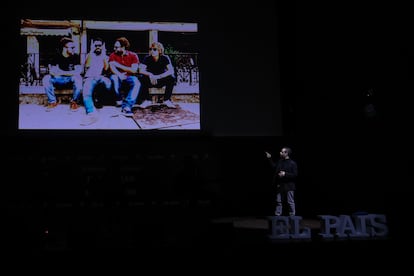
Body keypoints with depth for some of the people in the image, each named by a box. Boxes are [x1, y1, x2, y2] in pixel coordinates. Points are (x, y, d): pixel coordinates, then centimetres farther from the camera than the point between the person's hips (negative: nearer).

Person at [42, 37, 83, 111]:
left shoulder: (76, 57, -6)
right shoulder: (57, 57, -1)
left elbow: (78, 71, -18)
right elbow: (52, 72, -9)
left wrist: (62, 73, -21)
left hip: (71, 80, -2)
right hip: (59, 80, 2)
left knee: (78, 78, -35)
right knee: (46, 78, -24)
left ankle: (74, 102, -15)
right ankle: (52, 101, -8)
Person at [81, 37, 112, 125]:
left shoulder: (106, 57, 21)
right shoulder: (89, 55, 21)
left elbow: (106, 68, 1)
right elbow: (87, 65, 0)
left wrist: (103, 53, 0)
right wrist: (91, 51, -1)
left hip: (101, 78, 0)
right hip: (90, 78, 0)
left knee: (108, 83, -39)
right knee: (86, 92, -35)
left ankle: (97, 97, -11)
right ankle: (91, 113, -57)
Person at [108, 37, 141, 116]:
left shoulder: (133, 55, 2)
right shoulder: (113, 55, 4)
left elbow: (134, 70, -9)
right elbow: (112, 68, -13)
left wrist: (119, 65, -10)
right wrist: (119, 75, -34)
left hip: (129, 78, 0)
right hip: (119, 78, 0)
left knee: (137, 83, -33)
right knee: (114, 78, -34)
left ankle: (126, 106, -41)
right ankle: (119, 99, -14)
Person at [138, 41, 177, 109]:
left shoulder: (165, 58, -12)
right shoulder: (147, 58, -9)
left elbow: (171, 71, -25)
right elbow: (141, 70, -20)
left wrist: (158, 77, -37)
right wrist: (150, 74, -40)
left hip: (161, 81, 0)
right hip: (150, 81, 1)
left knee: (171, 78, -29)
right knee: (142, 78, -30)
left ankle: (167, 100, -15)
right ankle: (147, 100, -14)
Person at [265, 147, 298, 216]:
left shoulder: (292, 163, -10)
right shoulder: (280, 161, 8)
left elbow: (295, 174, -14)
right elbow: (274, 167, 27)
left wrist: (285, 174, -21)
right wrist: (270, 158, 21)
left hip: (289, 186, -6)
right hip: (280, 186, 6)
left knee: (290, 202, 1)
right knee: (279, 202, 9)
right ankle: (277, 216, 15)